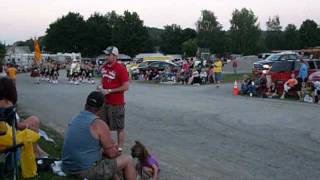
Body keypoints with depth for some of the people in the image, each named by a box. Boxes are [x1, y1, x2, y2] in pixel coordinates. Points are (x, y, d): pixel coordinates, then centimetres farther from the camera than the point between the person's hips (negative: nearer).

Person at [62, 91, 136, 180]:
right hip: (87, 171, -8)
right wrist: (118, 153, 11)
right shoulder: (99, 124, -17)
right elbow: (112, 153, -12)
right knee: (127, 160, 6)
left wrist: (111, 147, 18)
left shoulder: (75, 119, 7)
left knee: (104, 152, 30)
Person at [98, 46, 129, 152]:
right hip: (105, 102, 8)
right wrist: (101, 86, 0)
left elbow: (126, 87, -19)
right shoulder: (104, 67, 6)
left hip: (117, 103, -8)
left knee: (119, 128, 5)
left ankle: (119, 149, 15)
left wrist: (109, 91, -19)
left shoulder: (121, 69, -16)